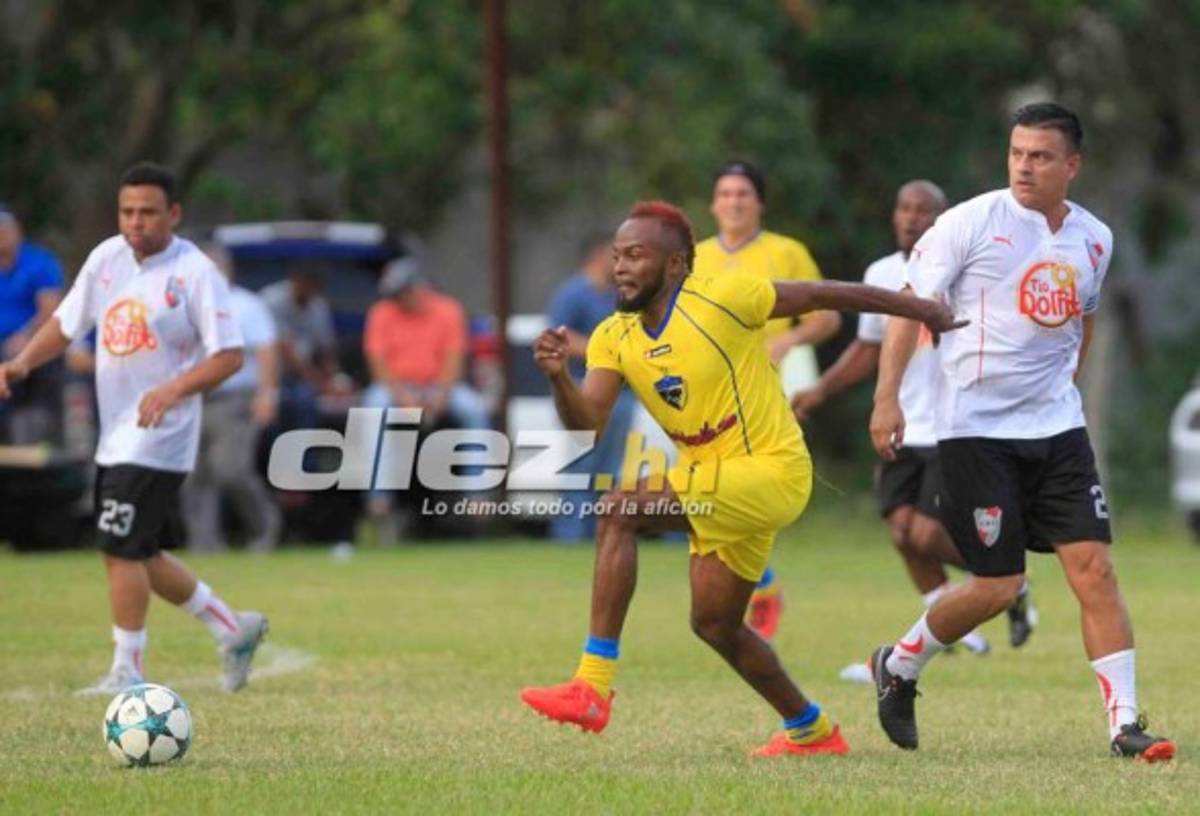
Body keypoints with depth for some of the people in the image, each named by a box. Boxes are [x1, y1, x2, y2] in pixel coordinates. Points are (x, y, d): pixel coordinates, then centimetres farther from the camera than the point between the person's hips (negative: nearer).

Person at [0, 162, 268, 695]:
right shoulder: (106, 258, 7)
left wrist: (173, 389, -29)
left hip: (158, 438, -8)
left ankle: (127, 671, -1)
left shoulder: (195, 272, -12)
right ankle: (233, 629, 29)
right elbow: (66, 323, 14)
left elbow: (229, 355, -14)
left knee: (122, 550, -12)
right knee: (142, 555, 14)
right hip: (115, 435, 8)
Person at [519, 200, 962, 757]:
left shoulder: (719, 301, -16)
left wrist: (923, 311, 0)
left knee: (621, 510, -24)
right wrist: (557, 376, -29)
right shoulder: (614, 338, 2)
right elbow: (586, 424, -9)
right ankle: (811, 731, 39)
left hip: (772, 472, -8)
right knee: (714, 624, 18)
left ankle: (593, 686, -27)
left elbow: (824, 295, -7)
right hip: (720, 486, 8)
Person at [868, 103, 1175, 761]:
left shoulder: (1094, 239, 8)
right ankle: (899, 666, 21)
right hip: (975, 428, -4)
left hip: (1056, 428, 5)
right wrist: (887, 396, -11)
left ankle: (1124, 725, -5)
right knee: (998, 587, -4)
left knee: (1094, 567, -7)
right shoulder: (971, 222, -8)